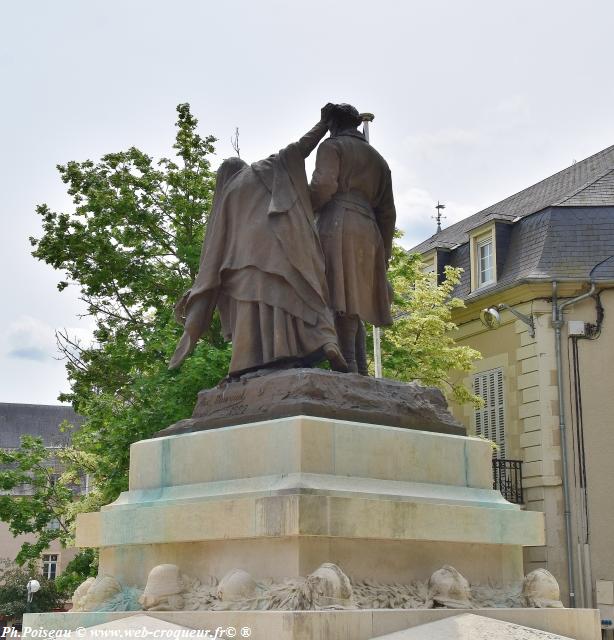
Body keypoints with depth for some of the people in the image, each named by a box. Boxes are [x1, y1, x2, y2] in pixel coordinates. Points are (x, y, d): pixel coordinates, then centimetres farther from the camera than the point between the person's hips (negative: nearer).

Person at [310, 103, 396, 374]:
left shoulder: (332, 146, 8)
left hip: (339, 226, -7)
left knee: (342, 300, -15)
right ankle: (360, 369, -2)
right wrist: (384, 254, 21)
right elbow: (387, 211, 21)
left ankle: (348, 364, -25)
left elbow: (324, 185, -12)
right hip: (368, 232, 7)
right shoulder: (377, 158, 27)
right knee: (354, 301, 6)